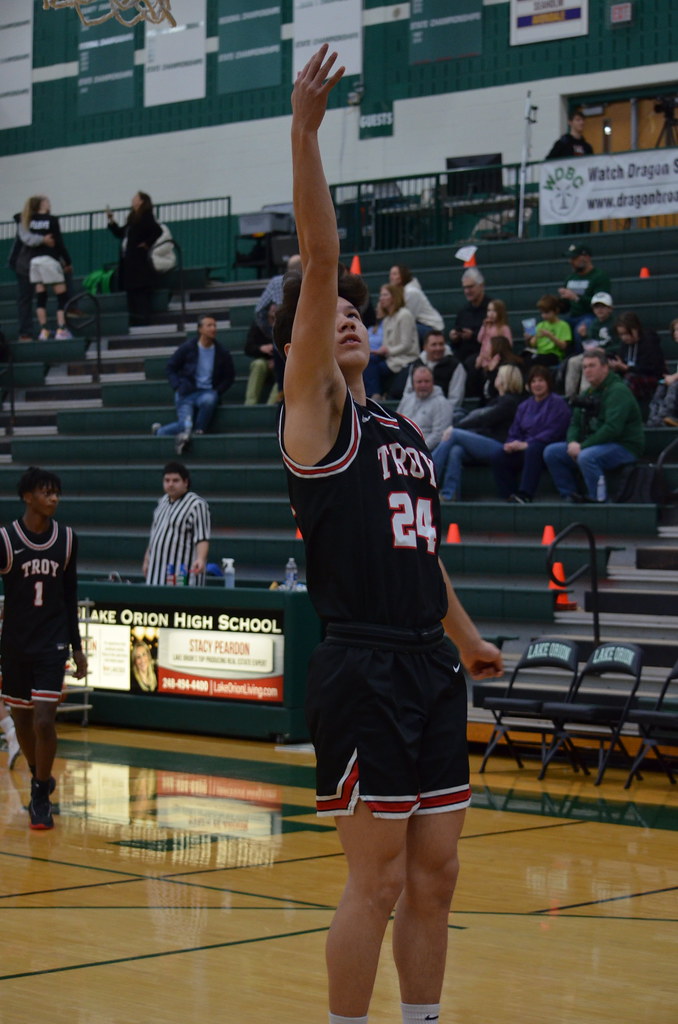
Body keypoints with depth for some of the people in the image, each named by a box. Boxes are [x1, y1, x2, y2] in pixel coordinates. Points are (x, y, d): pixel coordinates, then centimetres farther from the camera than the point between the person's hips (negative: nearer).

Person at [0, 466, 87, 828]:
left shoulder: (67, 539, 0)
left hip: (52, 643, 0)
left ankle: (41, 797, 2)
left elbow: (70, 596, 9)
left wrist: (77, 646, 10)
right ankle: (39, 778, 35)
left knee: (44, 720, -11)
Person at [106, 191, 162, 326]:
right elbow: (120, 233, 26)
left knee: (142, 296, -10)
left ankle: (143, 324, -11)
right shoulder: (133, 218, 18)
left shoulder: (145, 218, -8)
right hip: (129, 263, 10)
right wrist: (111, 220, 21)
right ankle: (134, 325, 14)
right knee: (131, 295, 10)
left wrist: (147, 244, -14)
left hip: (140, 263, -10)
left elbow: (158, 231, -22)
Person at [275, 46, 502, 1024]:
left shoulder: (403, 431, 17)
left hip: (429, 669, 7)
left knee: (434, 875, 11)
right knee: (379, 879, -3)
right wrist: (304, 130, -21)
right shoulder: (315, 414, -3)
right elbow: (318, 264, -13)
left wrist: (466, 635, 37)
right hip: (362, 673, -7)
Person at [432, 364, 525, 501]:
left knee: (454, 435, -16)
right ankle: (449, 495, -28)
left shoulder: (510, 402, -5)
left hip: (498, 446, -8)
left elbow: (484, 420, -13)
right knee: (456, 451, -21)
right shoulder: (497, 400, 26)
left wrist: (455, 428, -13)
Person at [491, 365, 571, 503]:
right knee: (498, 458, -21)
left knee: (533, 450, -41)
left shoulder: (558, 403, 2)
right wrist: (511, 444, -6)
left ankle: (524, 495, -45)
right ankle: (510, 496, -25)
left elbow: (553, 432, -11)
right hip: (524, 449, 6)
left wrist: (527, 444, -18)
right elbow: (514, 433, 19)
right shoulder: (524, 406, 22)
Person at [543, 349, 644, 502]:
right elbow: (575, 423, 16)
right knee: (551, 452, -2)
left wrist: (583, 446, -23)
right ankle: (571, 495, 0)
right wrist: (572, 442, -8)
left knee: (586, 457, -38)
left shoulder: (618, 391, -14)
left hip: (623, 446, -9)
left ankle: (599, 500, -23)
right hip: (594, 444, 9)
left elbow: (612, 428, -25)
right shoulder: (588, 393, 15)